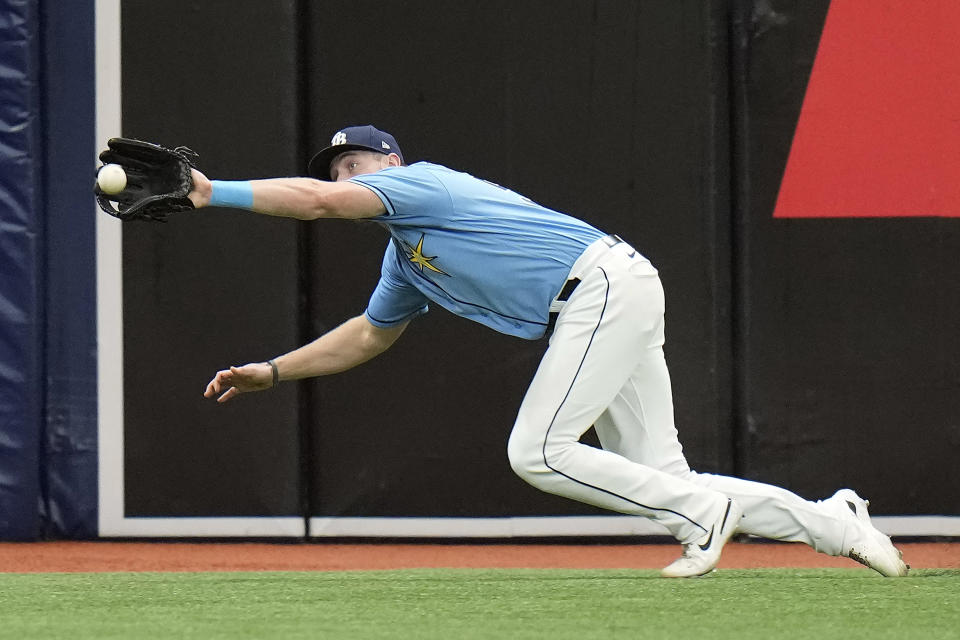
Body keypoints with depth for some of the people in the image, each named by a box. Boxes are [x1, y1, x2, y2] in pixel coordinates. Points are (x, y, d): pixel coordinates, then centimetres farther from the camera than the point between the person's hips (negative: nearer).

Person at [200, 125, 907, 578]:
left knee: (538, 453, -16)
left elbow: (319, 202, -17)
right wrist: (272, 372, 34)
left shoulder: (419, 182, -3)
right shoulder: (405, 259, 25)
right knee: (659, 478, 3)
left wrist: (214, 192, -13)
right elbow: (371, 335, 39)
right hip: (602, 308, 10)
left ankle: (702, 513, -9)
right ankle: (832, 522, 7)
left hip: (607, 282, -10)